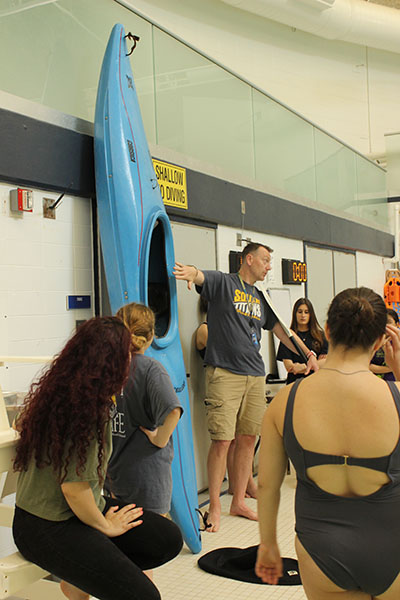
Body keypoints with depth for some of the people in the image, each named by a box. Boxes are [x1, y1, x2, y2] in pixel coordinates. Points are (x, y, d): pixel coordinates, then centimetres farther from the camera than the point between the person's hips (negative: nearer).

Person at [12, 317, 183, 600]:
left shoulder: (62, 390, 4)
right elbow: (74, 487, -24)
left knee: (170, 539, 1)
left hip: (80, 510, 10)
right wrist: (105, 526, -6)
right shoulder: (83, 407, -24)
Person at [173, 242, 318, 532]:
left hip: (255, 375, 7)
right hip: (224, 373, -6)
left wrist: (309, 354, 20)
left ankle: (239, 502, 21)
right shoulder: (223, 282, 1)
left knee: (248, 439, 8)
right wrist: (190, 272, -44)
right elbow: (201, 276, -20)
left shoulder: (261, 298, 20)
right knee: (222, 441, -7)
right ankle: (215, 506, 7)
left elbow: (282, 329, 25)